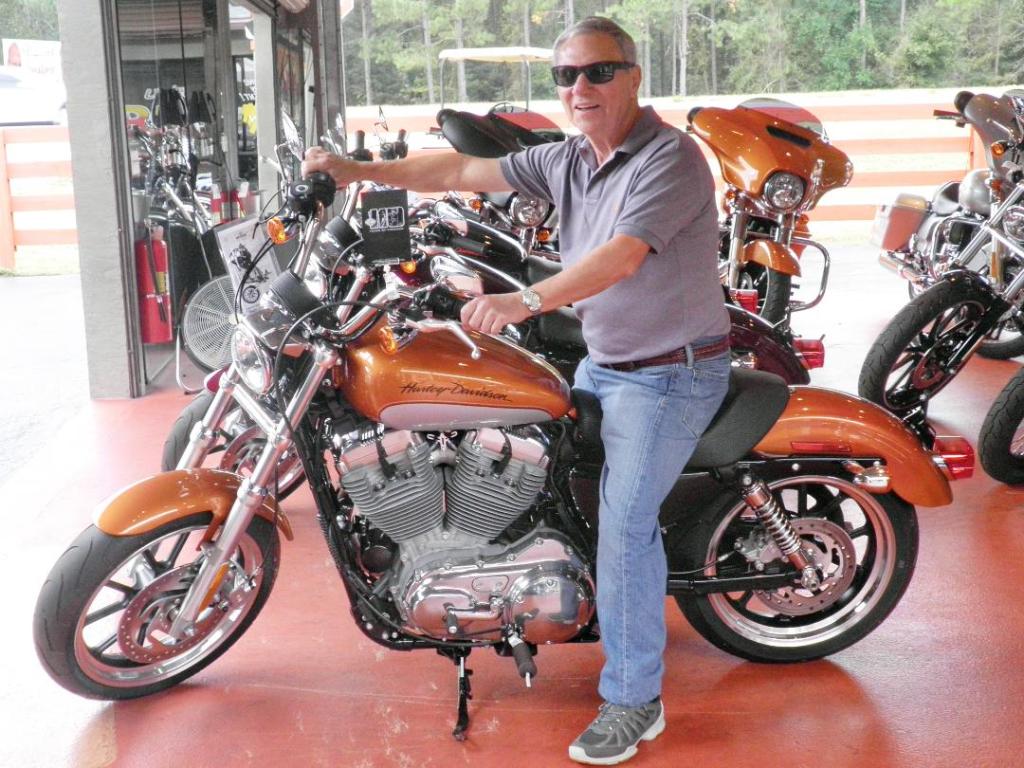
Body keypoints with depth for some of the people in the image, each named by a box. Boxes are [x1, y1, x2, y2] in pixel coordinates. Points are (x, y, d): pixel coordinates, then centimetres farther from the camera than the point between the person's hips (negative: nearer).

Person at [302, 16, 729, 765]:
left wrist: (527, 300, -45)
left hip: (671, 375, -9)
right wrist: (361, 169, 2)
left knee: (624, 526, -12)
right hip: (602, 365, 9)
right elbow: (464, 172, 7)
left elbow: (624, 255, -33)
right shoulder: (565, 160, 5)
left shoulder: (669, 157, -19)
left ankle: (634, 701, 0)